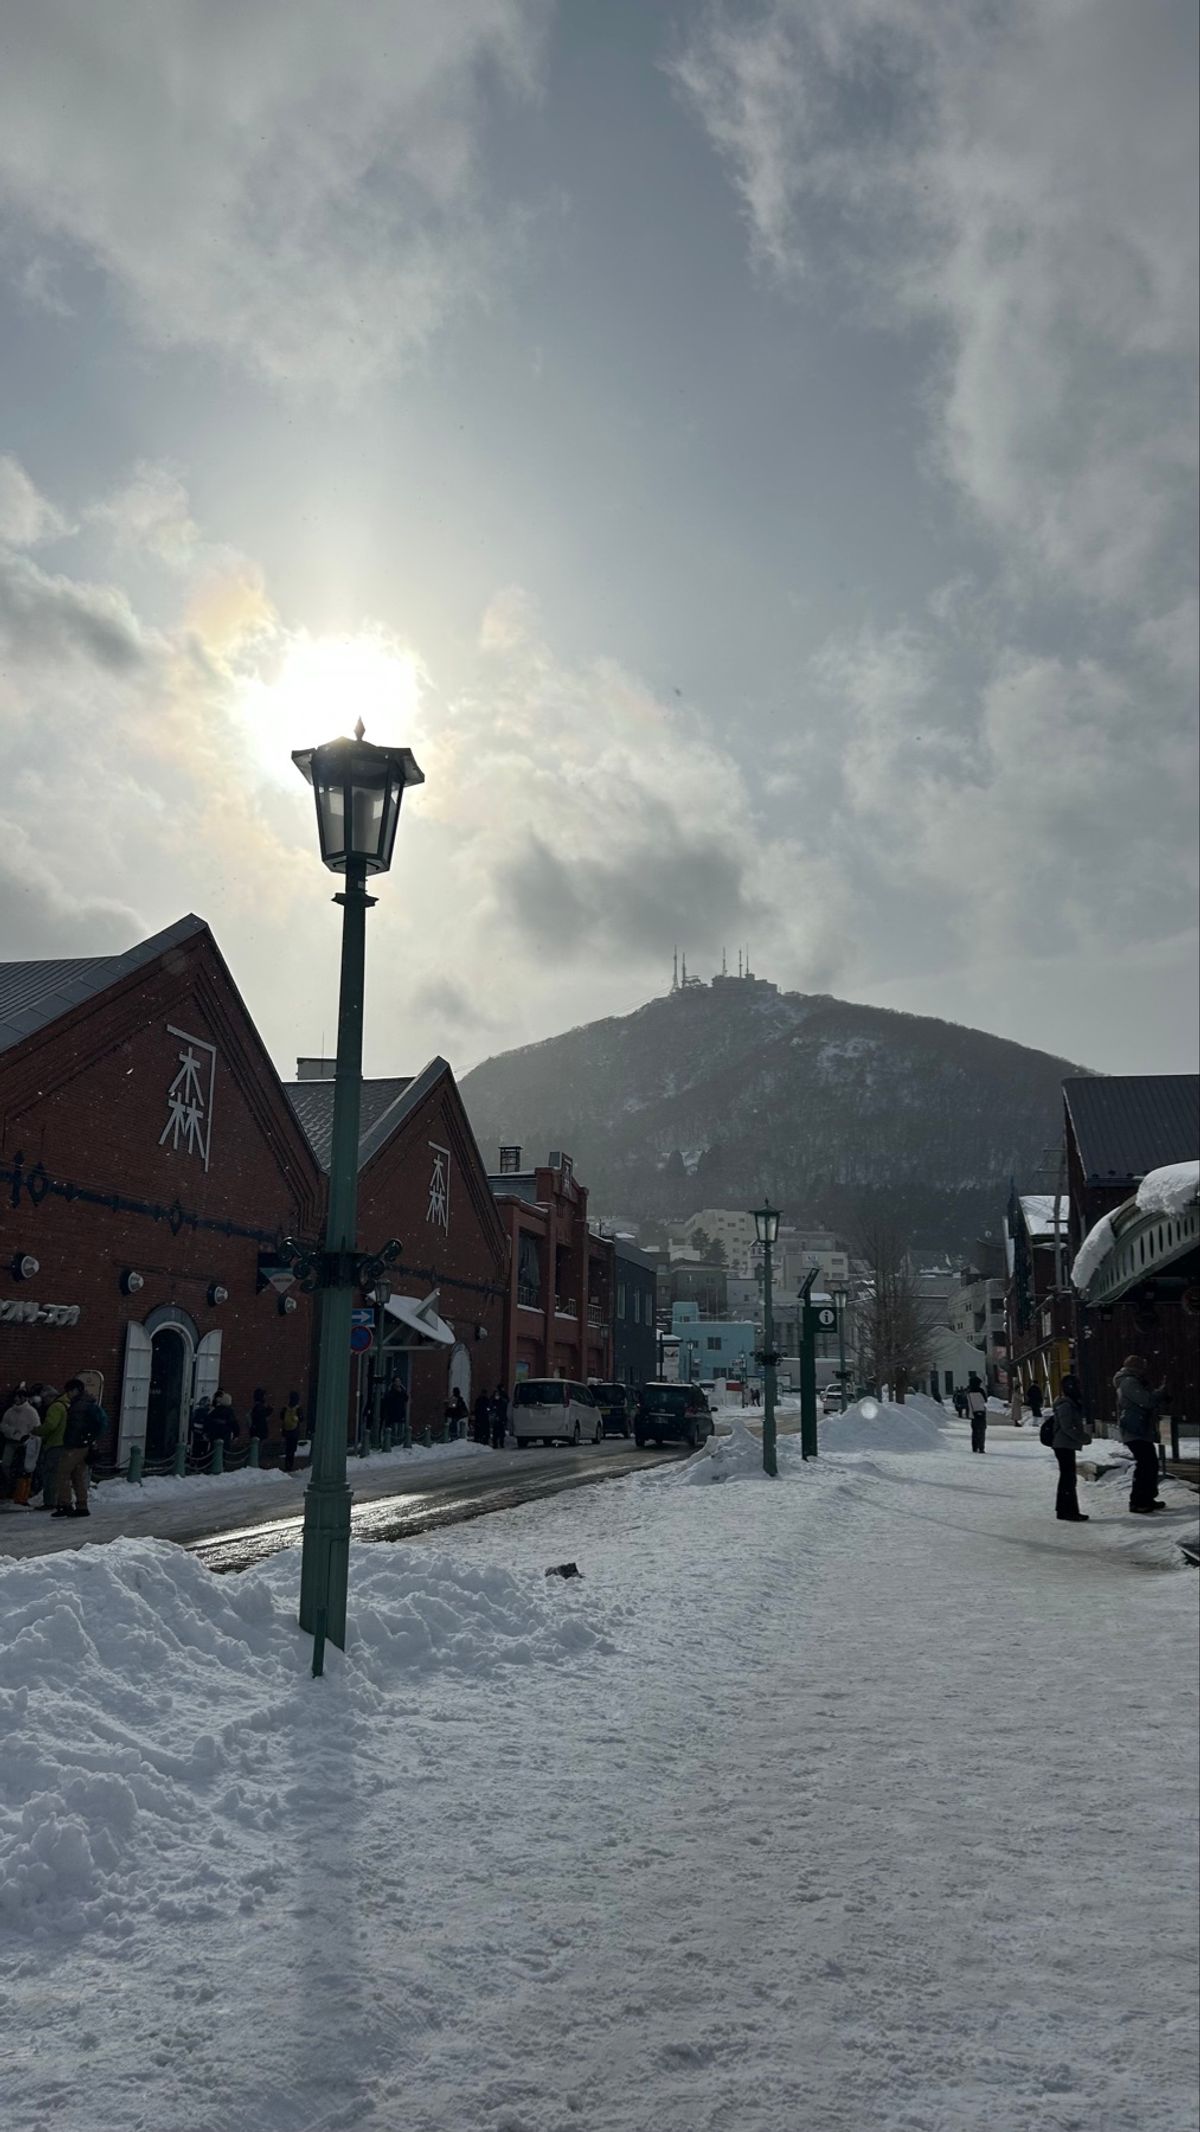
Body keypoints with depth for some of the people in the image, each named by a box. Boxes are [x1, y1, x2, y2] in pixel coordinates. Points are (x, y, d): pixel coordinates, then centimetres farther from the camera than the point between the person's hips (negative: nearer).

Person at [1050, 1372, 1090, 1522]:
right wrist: (1084, 1437, -18)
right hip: (1064, 1446, -11)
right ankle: (1070, 1511, -7)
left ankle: (1063, 1509, 23)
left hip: (1066, 1446, 11)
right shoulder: (1065, 1405, -16)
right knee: (1069, 1478, -9)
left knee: (1067, 1477, 15)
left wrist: (1084, 1436, 7)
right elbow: (1067, 1428, -22)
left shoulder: (1072, 1404, 16)